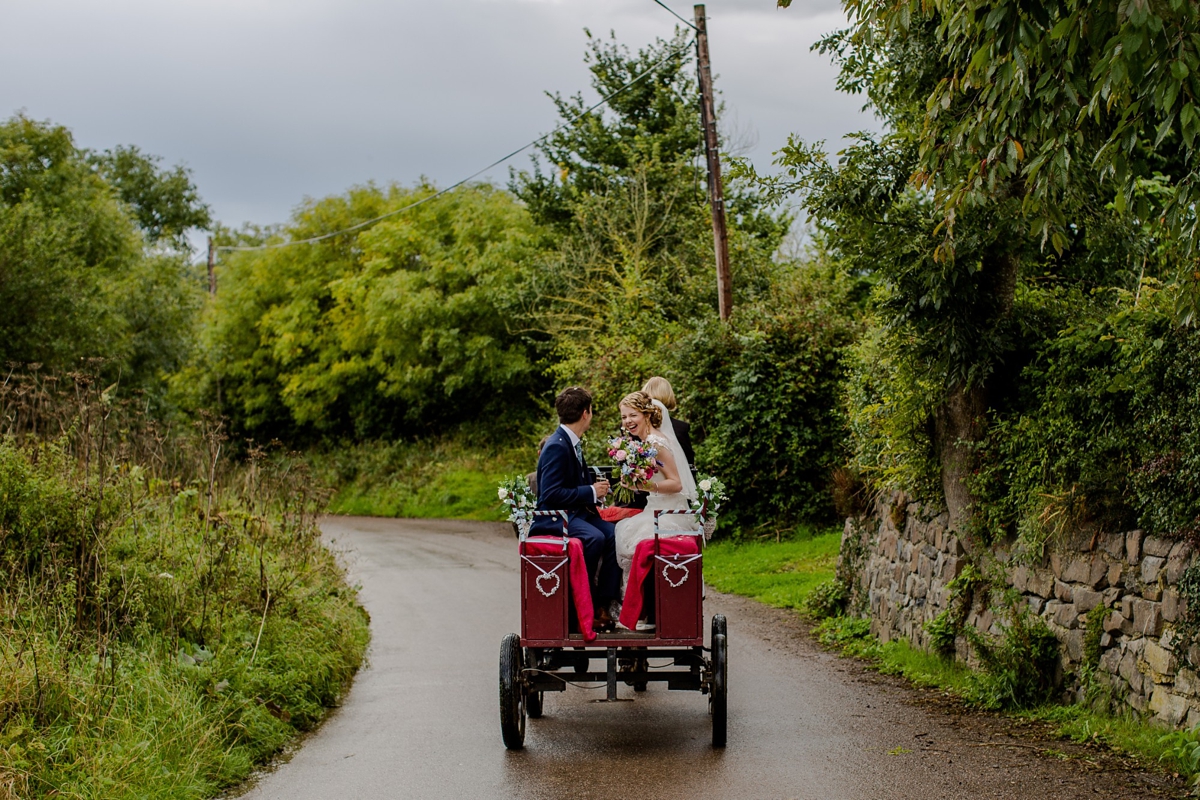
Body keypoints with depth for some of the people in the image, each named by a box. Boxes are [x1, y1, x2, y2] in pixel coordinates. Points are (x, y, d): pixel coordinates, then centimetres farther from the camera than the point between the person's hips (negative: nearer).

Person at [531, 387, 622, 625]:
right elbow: (551, 494, -23)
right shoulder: (557, 447, -17)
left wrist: (597, 489, 7)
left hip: (576, 512, 9)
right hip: (553, 517, -9)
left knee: (614, 534, -16)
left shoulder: (572, 443, 13)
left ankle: (604, 605, -15)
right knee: (594, 537, -34)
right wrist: (591, 493, -17)